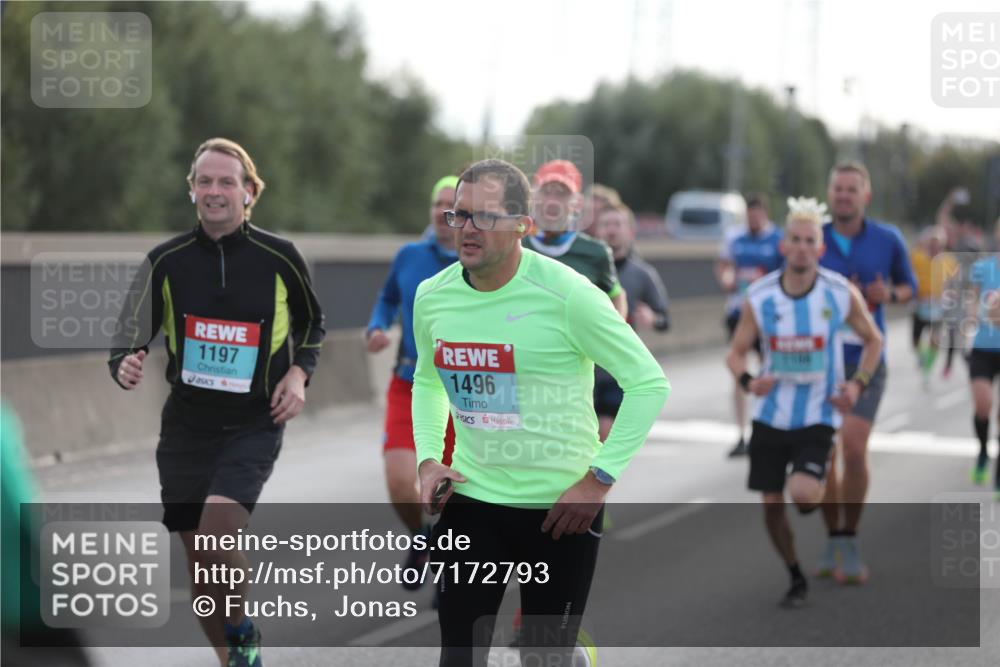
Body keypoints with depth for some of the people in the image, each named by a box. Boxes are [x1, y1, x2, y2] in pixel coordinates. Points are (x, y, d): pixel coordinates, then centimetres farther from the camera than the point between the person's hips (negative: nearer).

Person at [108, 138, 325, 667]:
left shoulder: (279, 257, -3)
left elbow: (311, 322, 15)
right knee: (197, 561, 5)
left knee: (217, 534, -24)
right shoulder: (167, 260, -1)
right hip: (186, 424, 3)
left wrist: (299, 372, -2)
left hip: (254, 425, -3)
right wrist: (126, 366, -19)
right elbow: (130, 338, 3)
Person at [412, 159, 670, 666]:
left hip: (560, 510, -4)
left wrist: (599, 478, -15)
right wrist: (427, 458, 3)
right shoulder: (432, 296, -1)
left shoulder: (566, 294, -16)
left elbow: (649, 383, -12)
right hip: (470, 501, 4)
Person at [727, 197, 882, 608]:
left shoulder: (842, 294, -8)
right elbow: (736, 352, 2)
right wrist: (747, 381, -19)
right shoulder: (759, 297, -6)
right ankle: (797, 580, 27)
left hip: (818, 417, -2)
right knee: (771, 506, 4)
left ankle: (821, 497, 16)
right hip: (771, 415, 2)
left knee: (802, 493, -23)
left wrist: (858, 383, -7)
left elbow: (873, 340, 8)